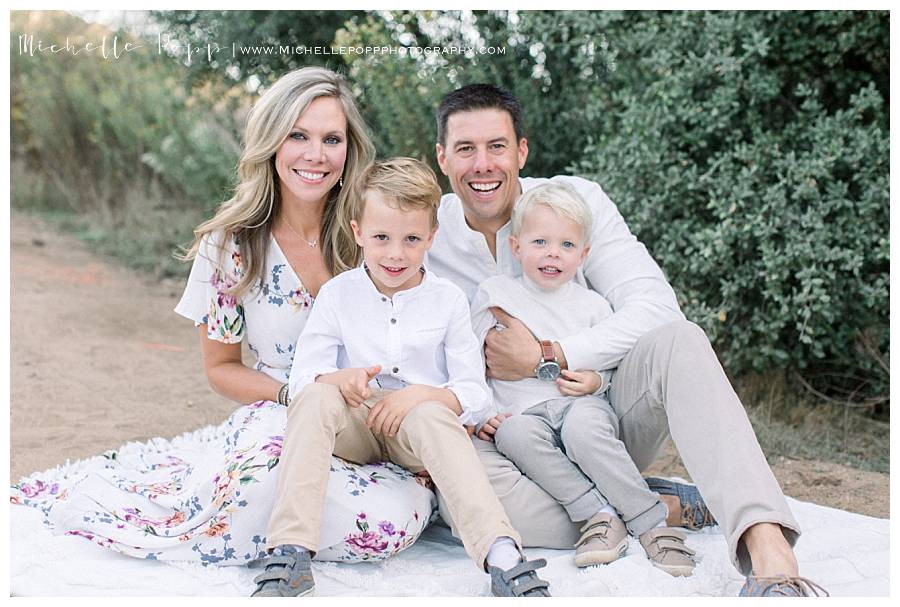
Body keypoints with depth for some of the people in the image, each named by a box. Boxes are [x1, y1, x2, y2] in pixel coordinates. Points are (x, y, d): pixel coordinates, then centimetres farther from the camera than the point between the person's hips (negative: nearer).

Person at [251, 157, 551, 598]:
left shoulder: (448, 300, 2)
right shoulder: (337, 294, 4)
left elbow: (476, 395, -2)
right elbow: (302, 377, -3)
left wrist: (422, 394, -21)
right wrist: (340, 379, -26)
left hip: (422, 426, -1)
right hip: (355, 429, 1)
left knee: (430, 416, -34)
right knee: (316, 397, -28)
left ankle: (503, 559, -46)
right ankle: (289, 554, -36)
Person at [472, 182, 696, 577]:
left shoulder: (592, 305, 14)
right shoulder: (493, 293, 11)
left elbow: (614, 368, 18)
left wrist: (595, 381, -4)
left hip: (583, 407, 0)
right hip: (521, 411, 0)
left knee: (582, 425, -37)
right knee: (516, 434, -37)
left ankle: (652, 524, -28)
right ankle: (597, 514, -32)